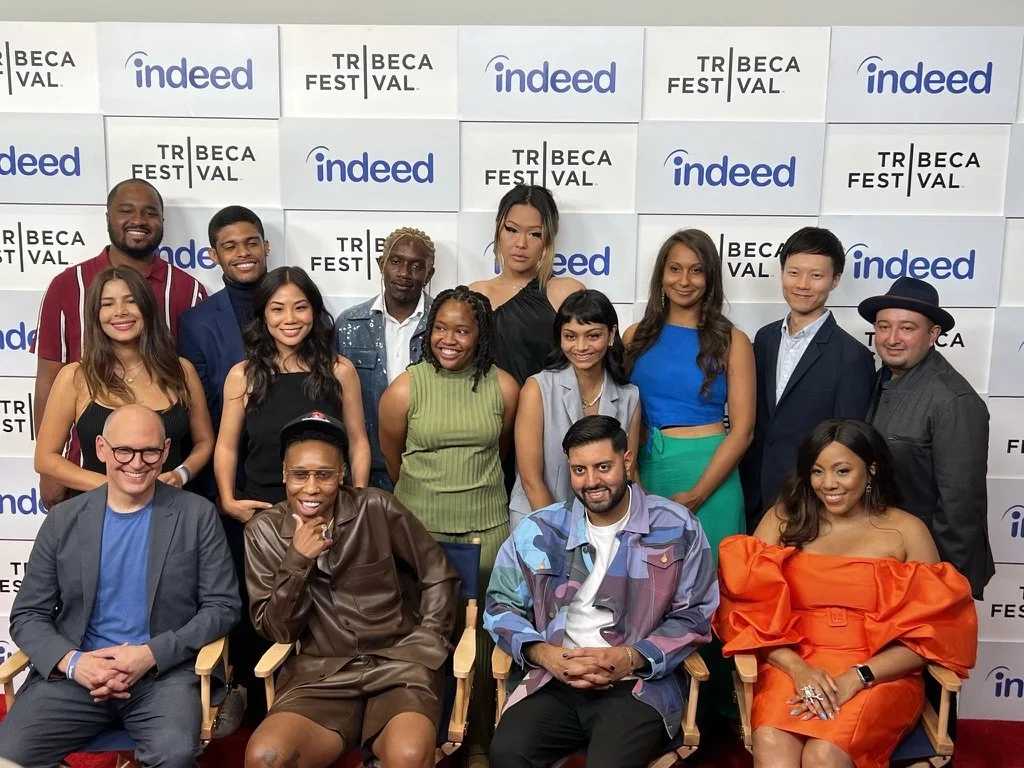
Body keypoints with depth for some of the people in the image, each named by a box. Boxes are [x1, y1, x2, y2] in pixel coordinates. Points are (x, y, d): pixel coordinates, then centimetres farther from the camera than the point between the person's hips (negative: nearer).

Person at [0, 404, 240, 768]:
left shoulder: (197, 515, 2)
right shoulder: (63, 519, 7)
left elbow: (222, 606, 0)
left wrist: (152, 654, -13)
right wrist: (72, 662, -12)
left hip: (165, 672, -2)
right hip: (75, 673, 2)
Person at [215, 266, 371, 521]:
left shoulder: (340, 371, -3)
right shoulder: (242, 376, -2)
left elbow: (358, 442, 2)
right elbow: (226, 446, 4)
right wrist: (229, 501, -7)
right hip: (260, 511, 0)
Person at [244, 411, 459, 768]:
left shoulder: (376, 509, -2)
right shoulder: (264, 531, 2)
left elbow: (438, 574, 8)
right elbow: (275, 631, 0)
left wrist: (428, 641, -3)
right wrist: (297, 560, -14)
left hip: (398, 663, -2)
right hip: (320, 675, 2)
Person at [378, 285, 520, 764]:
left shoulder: (503, 388, -1)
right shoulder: (404, 389, -5)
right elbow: (393, 460, 9)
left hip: (486, 528, 1)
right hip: (419, 527, -1)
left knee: (481, 634, 5)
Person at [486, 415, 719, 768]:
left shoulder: (676, 528, 2)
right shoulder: (538, 531, 6)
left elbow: (694, 615, 2)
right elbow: (500, 606, 9)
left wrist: (632, 659, -12)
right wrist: (545, 654, -10)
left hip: (638, 686, -2)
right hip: (554, 683, 2)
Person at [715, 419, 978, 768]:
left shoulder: (906, 531, 5)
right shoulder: (783, 519, 9)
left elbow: (928, 633, 0)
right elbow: (750, 609, 2)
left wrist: (855, 678, -13)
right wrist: (798, 668, -14)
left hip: (880, 675, -1)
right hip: (792, 666, 1)